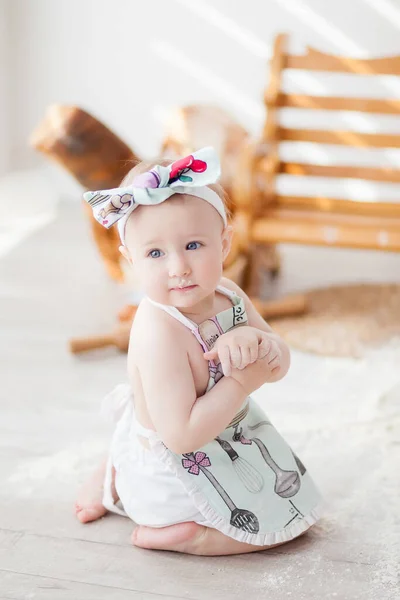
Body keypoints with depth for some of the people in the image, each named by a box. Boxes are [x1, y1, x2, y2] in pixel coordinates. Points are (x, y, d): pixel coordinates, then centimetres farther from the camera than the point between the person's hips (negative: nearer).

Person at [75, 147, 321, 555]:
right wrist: (244, 381, -30)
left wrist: (253, 341, -26)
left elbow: (280, 366, -3)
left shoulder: (227, 295, -11)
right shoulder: (160, 332, -34)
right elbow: (182, 436, -34)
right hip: (178, 472, -7)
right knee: (292, 515, 2)